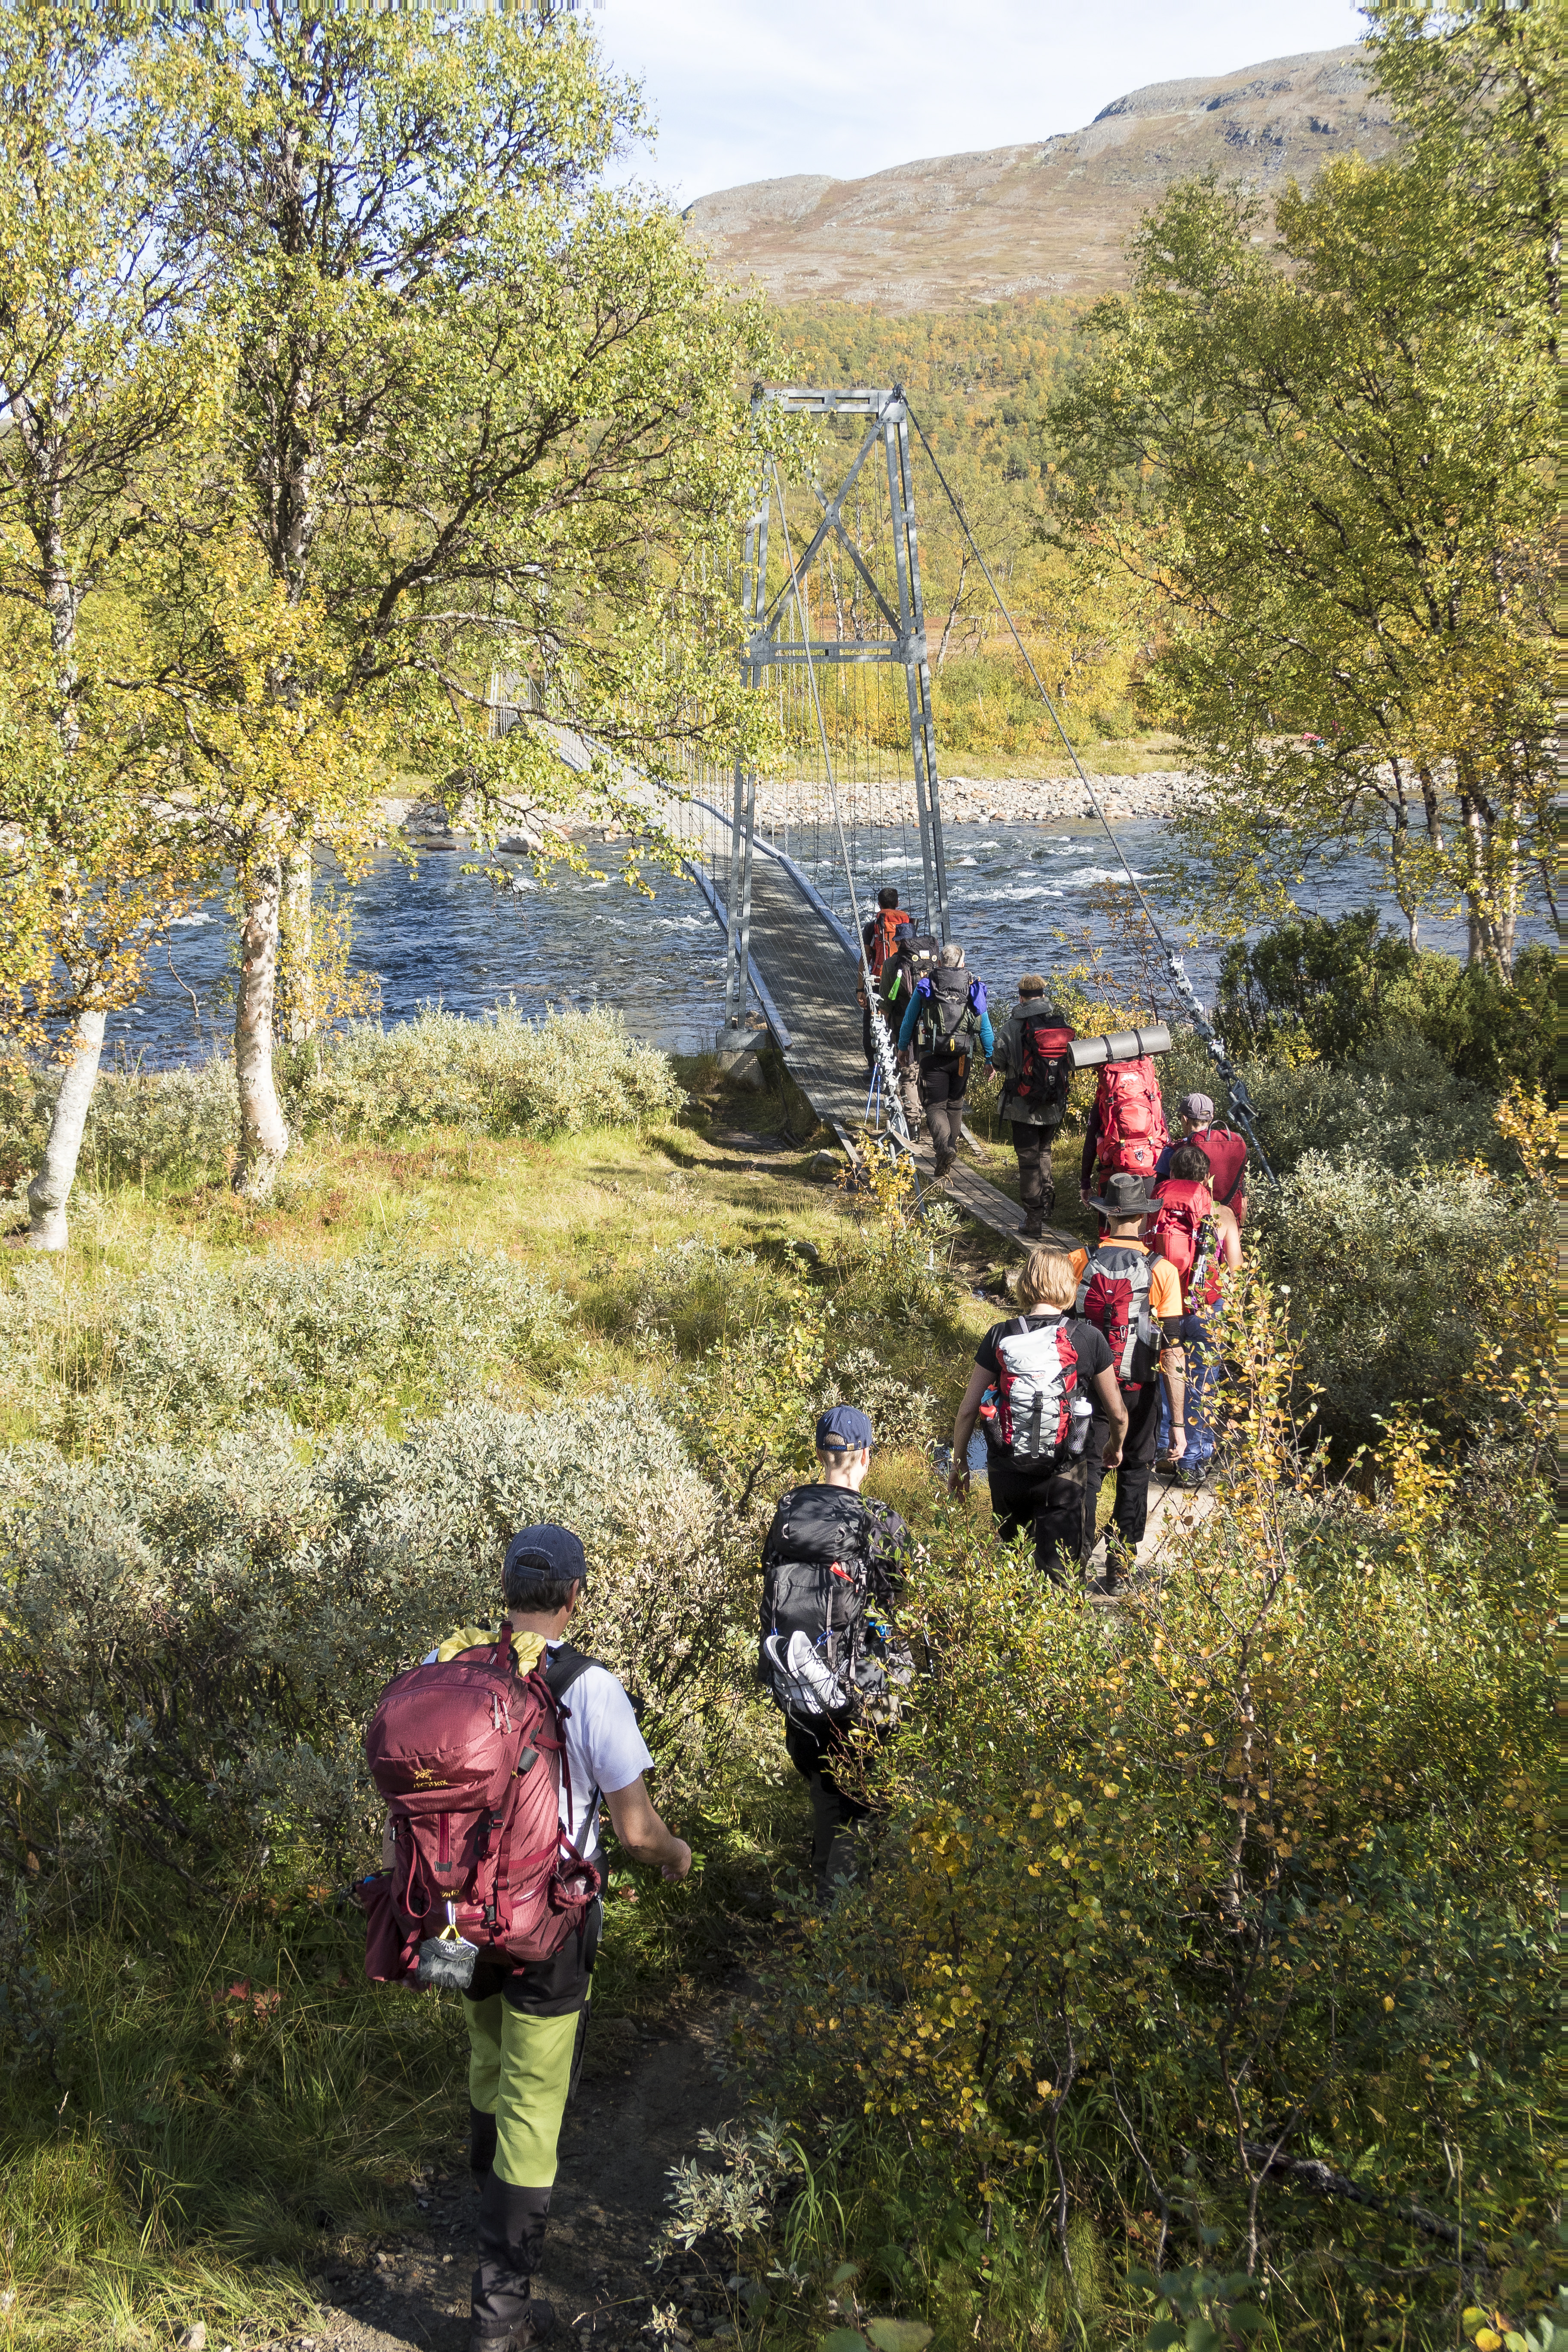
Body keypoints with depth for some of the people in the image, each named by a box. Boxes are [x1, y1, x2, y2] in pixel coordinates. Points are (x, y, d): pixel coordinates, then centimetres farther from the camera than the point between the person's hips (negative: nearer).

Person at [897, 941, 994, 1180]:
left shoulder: (925, 986, 3)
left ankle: (944, 1146, -26)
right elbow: (985, 1027, 6)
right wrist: (991, 1059, 11)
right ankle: (951, 1146, 21)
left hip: (932, 1054, -2)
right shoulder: (974, 988, 6)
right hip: (962, 1056, 2)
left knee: (935, 1105, -3)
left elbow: (909, 1019, 11)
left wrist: (903, 1047, 24)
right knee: (955, 1104, 17)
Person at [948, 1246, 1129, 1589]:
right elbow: (1117, 1413, 1)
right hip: (1064, 1474, -2)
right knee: (1055, 1573, 7)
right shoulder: (1088, 1339, -7)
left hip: (1006, 1470, 2)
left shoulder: (999, 1337, -5)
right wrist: (1115, 1448, 22)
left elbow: (968, 1409, -2)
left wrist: (959, 1463, 13)